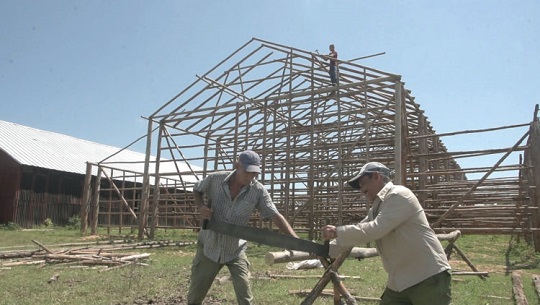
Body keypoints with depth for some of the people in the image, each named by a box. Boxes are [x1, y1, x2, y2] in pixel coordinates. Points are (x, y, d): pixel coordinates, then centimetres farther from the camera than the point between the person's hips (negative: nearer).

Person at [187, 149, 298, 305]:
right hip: (209, 246, 1)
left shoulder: (258, 191, -16)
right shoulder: (215, 179, -14)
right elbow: (197, 190, 6)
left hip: (235, 250, -1)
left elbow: (275, 216, -21)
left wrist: (296, 241, -32)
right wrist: (201, 206, -15)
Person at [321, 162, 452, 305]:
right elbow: (358, 232, 18)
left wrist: (337, 232, -18)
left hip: (428, 278, -8)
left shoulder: (399, 195, -14)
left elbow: (375, 229, -24)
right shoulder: (376, 209, 13)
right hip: (401, 281, 8)